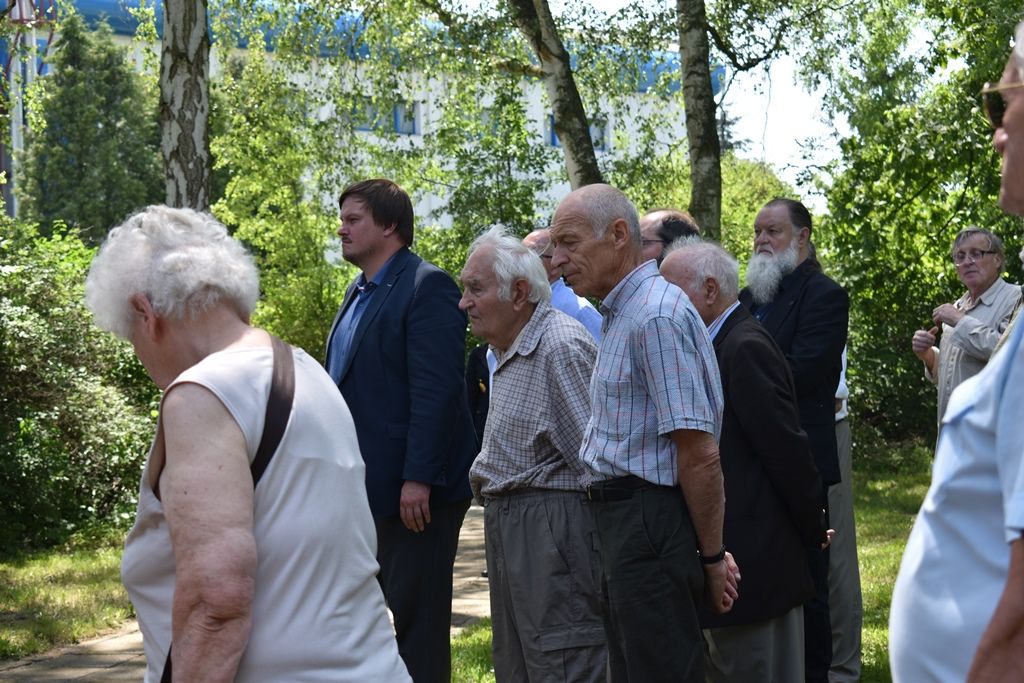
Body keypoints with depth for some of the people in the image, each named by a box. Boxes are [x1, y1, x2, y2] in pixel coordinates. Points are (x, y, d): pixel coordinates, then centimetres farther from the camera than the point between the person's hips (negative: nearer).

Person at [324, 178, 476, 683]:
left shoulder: (426, 286, -12)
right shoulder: (359, 294, 17)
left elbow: (437, 391, -19)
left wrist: (419, 478, -24)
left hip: (414, 489, -9)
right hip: (366, 486, 9)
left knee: (417, 618, -1)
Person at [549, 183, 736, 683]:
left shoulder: (655, 317, -18)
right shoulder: (623, 312, 16)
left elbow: (700, 454, -22)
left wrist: (712, 556, -17)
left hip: (650, 524, -11)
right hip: (624, 522, 11)